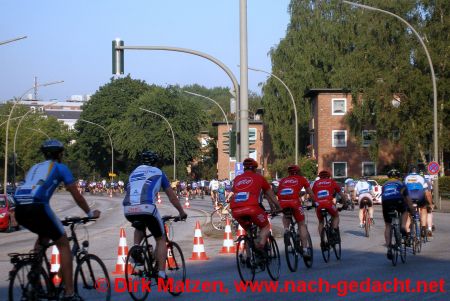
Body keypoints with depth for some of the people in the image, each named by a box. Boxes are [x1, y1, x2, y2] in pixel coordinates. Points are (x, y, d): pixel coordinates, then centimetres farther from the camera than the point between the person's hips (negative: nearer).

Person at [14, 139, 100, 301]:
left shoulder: (34, 167, 32)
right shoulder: (60, 168, 15)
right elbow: (77, 195, 13)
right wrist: (90, 213, 28)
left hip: (20, 210, 7)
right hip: (37, 207, -6)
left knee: (45, 235, 33)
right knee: (63, 244, 6)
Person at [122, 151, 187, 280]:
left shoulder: (134, 173, 31)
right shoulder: (158, 172, 21)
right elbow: (171, 195, 24)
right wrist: (182, 212, 37)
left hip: (128, 210, 4)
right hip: (146, 207, -4)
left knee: (139, 228, 38)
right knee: (161, 239, 14)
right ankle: (161, 273, 2)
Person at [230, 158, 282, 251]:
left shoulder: (237, 179, 28)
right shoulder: (259, 177, 20)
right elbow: (270, 195, 30)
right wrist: (278, 208, 44)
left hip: (235, 210, 4)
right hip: (251, 208, -4)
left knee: (248, 230, 28)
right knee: (265, 227, 19)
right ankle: (261, 245, -6)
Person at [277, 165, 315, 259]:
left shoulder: (283, 180, 30)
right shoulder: (301, 179, 25)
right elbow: (310, 192, 30)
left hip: (282, 202, 3)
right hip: (294, 201, -2)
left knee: (286, 216, 36)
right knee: (301, 224, 12)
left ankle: (286, 229, 7)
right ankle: (305, 249, 4)